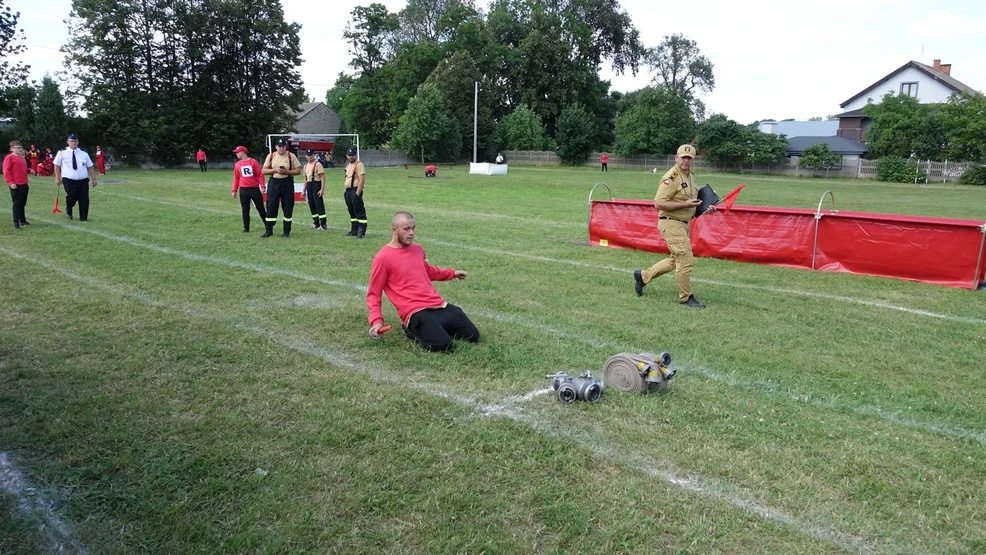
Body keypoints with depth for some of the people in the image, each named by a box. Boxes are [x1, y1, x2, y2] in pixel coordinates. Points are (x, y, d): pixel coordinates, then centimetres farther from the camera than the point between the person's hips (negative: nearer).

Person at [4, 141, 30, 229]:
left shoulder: (22, 158, 16)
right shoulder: (9, 158, -8)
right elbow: (6, 171, -12)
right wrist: (10, 183, -18)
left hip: (24, 185, 7)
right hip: (15, 186, -7)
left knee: (22, 204, 14)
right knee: (17, 204, -6)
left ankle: (22, 220, 23)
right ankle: (16, 223, -3)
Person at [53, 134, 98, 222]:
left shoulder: (84, 153, 12)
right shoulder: (62, 153, 5)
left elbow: (90, 167, 11)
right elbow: (57, 166, 7)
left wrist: (93, 179, 5)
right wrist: (57, 178, -1)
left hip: (83, 181, 3)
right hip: (69, 181, -3)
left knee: (84, 199, -1)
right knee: (71, 197, -17)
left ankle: (83, 218, 11)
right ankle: (68, 211, 14)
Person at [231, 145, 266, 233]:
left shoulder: (253, 162, -3)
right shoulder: (237, 164, 7)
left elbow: (260, 175, -3)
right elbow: (236, 178, 10)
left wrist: (262, 186, -10)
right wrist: (234, 190, 6)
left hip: (255, 189, -2)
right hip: (243, 190, 2)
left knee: (260, 208, 5)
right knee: (245, 209, 4)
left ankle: (267, 225, 17)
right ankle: (246, 228, 9)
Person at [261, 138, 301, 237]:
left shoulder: (291, 156, 1)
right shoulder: (270, 156, 5)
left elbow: (298, 170, -1)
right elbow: (264, 171, 3)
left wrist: (287, 171, -16)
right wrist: (275, 170, -13)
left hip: (287, 183, -1)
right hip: (274, 183, 1)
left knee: (288, 208, 2)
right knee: (271, 207, 1)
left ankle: (287, 231, 13)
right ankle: (269, 230, 10)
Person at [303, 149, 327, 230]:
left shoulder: (317, 164, -8)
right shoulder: (306, 166, 16)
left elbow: (322, 177, -13)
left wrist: (322, 189, -20)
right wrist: (304, 190, 19)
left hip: (316, 185, -8)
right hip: (309, 185, 8)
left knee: (319, 204, -10)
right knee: (311, 204, 10)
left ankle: (323, 224, -8)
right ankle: (316, 223, 20)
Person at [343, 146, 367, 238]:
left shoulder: (359, 165, -11)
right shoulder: (348, 165, 17)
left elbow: (362, 180, -18)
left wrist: (357, 193, -22)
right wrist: (345, 190, 17)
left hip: (355, 190, -9)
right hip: (348, 191, 9)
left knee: (359, 211, -9)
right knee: (352, 212, 14)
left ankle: (361, 232, -8)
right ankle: (354, 230, 22)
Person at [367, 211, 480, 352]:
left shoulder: (418, 249, 12)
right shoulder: (382, 258, -8)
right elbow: (373, 294, -3)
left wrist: (452, 273, 36)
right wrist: (376, 320, -17)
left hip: (439, 304, 7)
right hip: (415, 312, -7)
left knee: (473, 336, 4)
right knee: (442, 344, -28)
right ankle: (413, 330, 2)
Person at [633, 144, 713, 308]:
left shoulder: (691, 176, 12)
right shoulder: (672, 177, -17)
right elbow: (658, 204, -22)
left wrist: (706, 207, 10)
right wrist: (685, 204, -24)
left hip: (683, 224, 10)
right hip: (671, 223, -10)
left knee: (676, 260, 18)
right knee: (685, 259, -6)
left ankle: (643, 276, 30)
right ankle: (686, 297, 8)